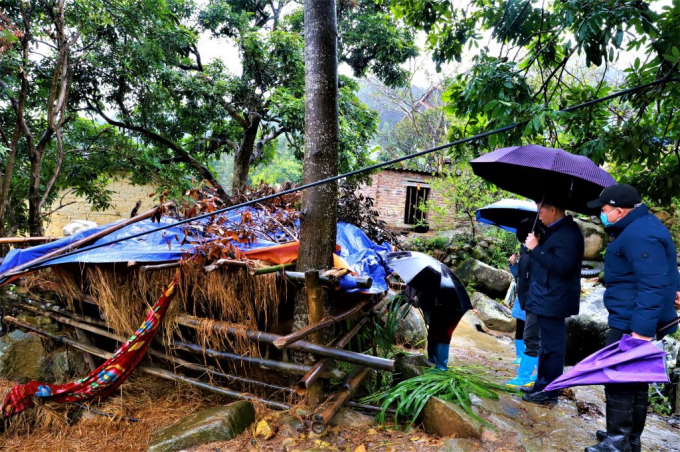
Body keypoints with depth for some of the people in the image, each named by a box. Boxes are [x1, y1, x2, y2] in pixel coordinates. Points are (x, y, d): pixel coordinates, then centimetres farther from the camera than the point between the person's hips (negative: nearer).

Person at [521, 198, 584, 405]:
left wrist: (536, 249, -24)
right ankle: (542, 386, 29)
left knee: (552, 347, -1)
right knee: (547, 345, 18)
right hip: (547, 299, 11)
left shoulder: (567, 233, -18)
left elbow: (562, 266, -27)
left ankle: (549, 392, 9)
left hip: (553, 301, -11)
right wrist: (536, 248, 8)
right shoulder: (557, 231, 14)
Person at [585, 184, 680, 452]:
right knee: (634, 380, 18)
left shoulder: (640, 236, -22)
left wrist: (642, 330, -30)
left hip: (633, 324, -11)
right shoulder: (641, 225, 13)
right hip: (634, 320, 11)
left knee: (619, 380, -4)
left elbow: (652, 286, -28)